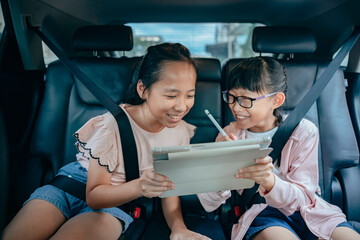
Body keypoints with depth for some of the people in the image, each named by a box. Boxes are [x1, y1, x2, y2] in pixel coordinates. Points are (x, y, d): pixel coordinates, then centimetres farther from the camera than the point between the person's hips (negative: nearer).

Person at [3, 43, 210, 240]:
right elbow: (94, 195, -16)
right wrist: (138, 187, -36)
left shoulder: (180, 132, -8)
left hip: (118, 203, 2)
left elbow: (169, 187, 0)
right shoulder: (112, 125, -20)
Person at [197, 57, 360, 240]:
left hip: (303, 210, 2)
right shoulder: (229, 135, -4)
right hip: (258, 213, -1)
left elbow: (302, 197, -9)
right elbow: (209, 204, -7)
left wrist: (270, 182, -32)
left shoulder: (304, 131, -5)